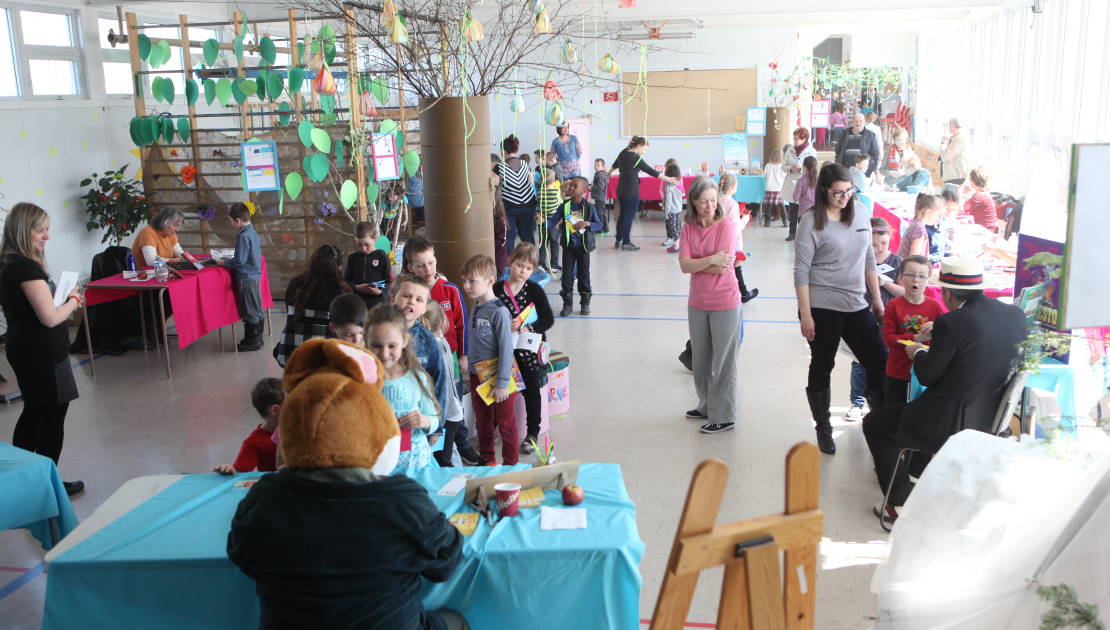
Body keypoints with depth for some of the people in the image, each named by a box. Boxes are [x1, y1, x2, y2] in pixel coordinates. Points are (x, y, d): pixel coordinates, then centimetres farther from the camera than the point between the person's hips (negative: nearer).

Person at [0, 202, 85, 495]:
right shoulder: (26, 267, -22)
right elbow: (50, 317, -25)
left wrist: (66, 299, 4)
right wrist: (73, 300, -7)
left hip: (25, 351, 10)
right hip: (43, 355, -10)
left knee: (33, 413, 21)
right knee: (53, 418, 2)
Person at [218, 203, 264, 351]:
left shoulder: (243, 236, -20)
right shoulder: (252, 232, 9)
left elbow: (239, 261, -21)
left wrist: (225, 263, -6)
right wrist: (229, 260, 15)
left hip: (246, 278, -9)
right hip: (254, 276, 9)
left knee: (249, 311, 1)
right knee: (256, 309, 16)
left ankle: (252, 341, 9)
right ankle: (256, 337, 26)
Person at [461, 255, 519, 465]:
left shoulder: (499, 311, -20)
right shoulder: (475, 308, 3)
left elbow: (506, 349, -20)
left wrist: (502, 384, -19)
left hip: (499, 377, -7)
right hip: (477, 376, 7)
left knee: (506, 424, 8)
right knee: (483, 423, 20)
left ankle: (510, 464, 23)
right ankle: (487, 462, 36)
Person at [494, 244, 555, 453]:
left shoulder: (534, 290, -6)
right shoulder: (496, 290, -3)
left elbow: (548, 319, -7)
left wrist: (527, 329, -20)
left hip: (529, 348, -1)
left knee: (531, 389, 5)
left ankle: (533, 433, 18)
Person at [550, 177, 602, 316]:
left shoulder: (589, 208, -5)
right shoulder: (564, 206, -1)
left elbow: (599, 225, -1)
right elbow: (552, 222, 2)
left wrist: (588, 223, -19)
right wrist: (554, 229, -19)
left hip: (583, 247, -1)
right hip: (568, 246, 1)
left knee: (584, 275, 7)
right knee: (567, 275, 4)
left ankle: (585, 303, 19)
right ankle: (567, 303, 13)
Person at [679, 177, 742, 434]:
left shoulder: (726, 225, -12)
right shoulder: (688, 228, 1)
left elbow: (722, 267, -20)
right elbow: (684, 265, -12)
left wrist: (695, 264, -11)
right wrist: (710, 260, -24)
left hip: (724, 303, -5)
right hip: (698, 303, 6)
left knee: (723, 360, 3)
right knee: (701, 359, 17)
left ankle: (724, 417, 13)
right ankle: (707, 406, 35)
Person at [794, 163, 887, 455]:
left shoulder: (860, 212, 5)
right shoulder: (812, 222, -10)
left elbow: (869, 258, 14)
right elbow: (801, 271, -11)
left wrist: (877, 298, 14)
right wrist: (805, 315, -14)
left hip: (857, 305, 5)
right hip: (822, 308, -5)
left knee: (879, 363, 4)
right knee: (821, 367, 8)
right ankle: (823, 430, 22)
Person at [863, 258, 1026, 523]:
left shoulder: (950, 323, -21)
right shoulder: (1016, 315, 0)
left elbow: (928, 376, -13)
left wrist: (918, 352, 8)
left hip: (954, 424, -8)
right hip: (994, 420, 8)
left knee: (874, 423, 13)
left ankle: (901, 503, 17)